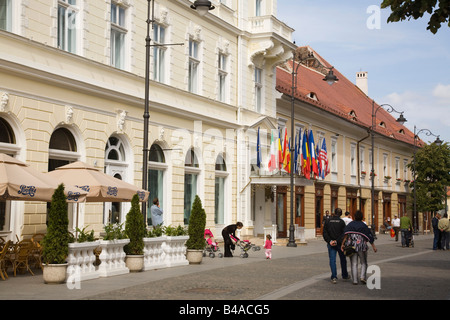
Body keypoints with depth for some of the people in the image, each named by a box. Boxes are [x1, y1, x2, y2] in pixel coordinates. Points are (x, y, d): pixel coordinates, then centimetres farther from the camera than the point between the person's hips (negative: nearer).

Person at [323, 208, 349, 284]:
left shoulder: (327, 221, 1)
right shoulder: (341, 222, -4)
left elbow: (325, 233, -4)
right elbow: (343, 234, -11)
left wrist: (329, 241, -9)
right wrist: (337, 241, -13)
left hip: (331, 244, 0)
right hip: (340, 243, 0)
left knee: (332, 260, 0)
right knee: (343, 259, 16)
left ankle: (334, 277, -11)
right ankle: (345, 275, 29)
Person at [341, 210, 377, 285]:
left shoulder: (350, 224, 3)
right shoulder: (364, 225, -1)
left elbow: (345, 235, -8)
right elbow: (370, 237, -4)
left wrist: (342, 244, -7)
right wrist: (373, 246, -1)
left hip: (352, 245, 1)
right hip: (362, 246, -1)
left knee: (354, 264, 6)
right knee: (363, 263, 13)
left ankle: (355, 280, 2)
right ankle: (363, 276, -5)